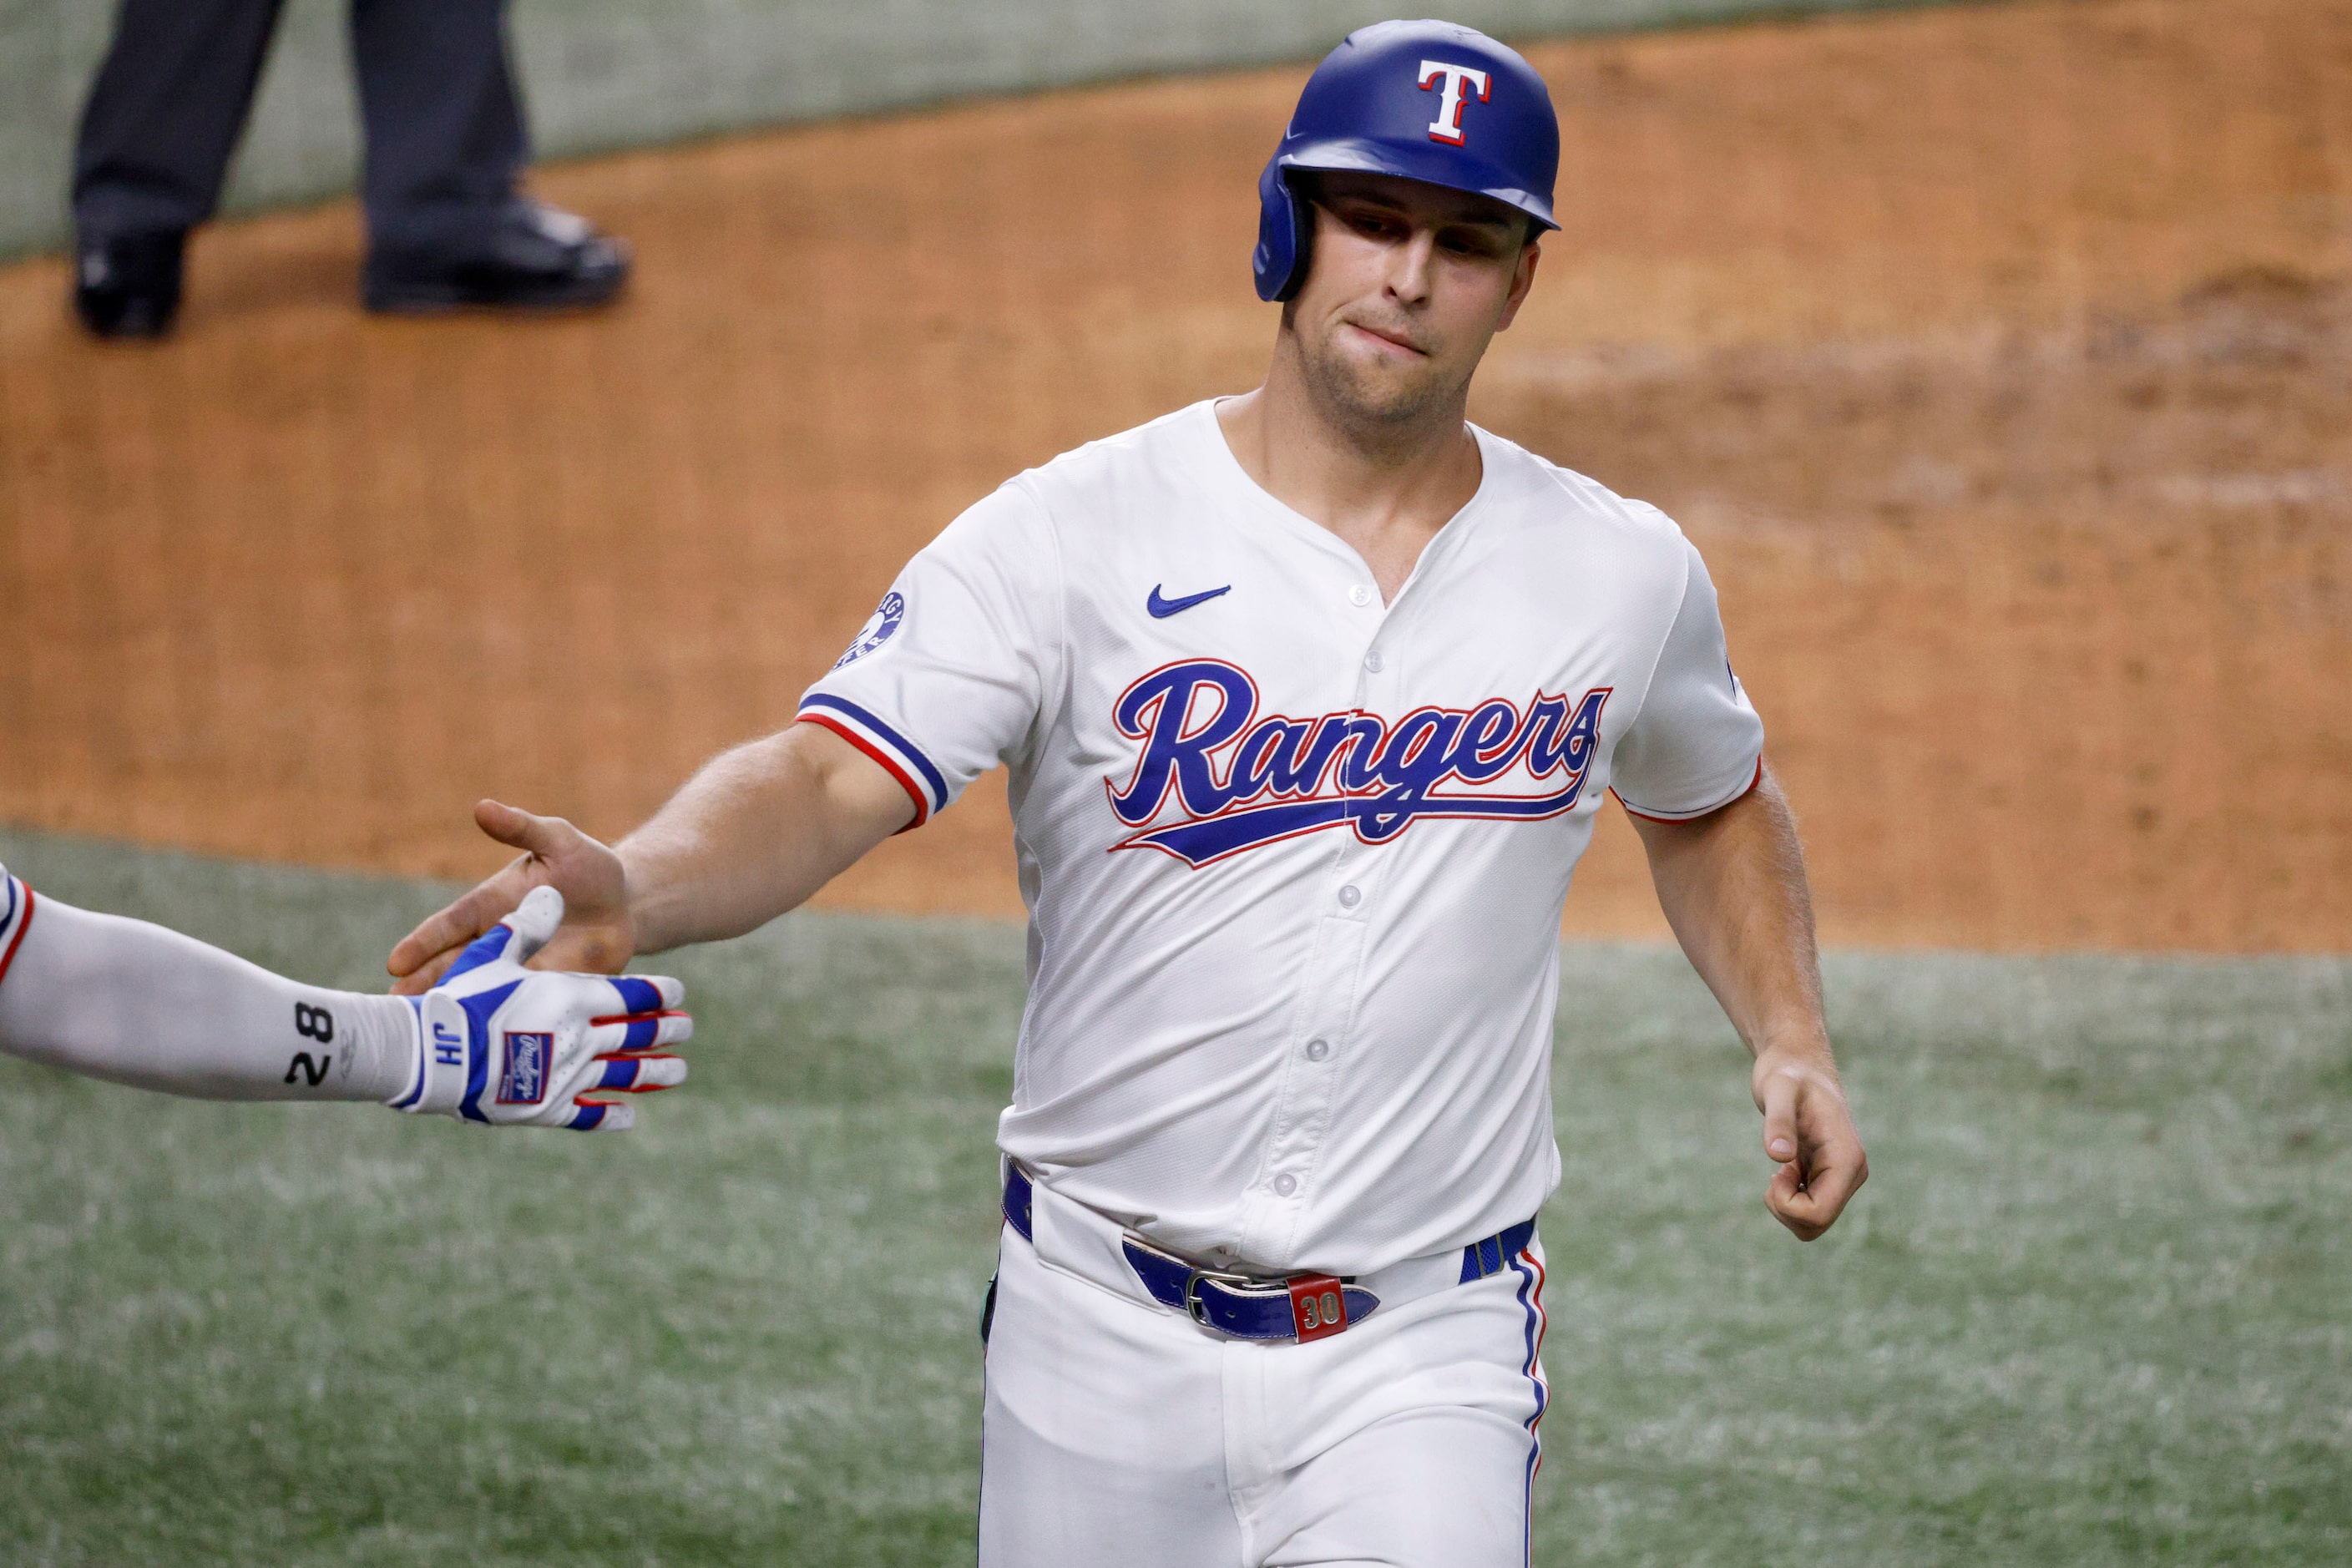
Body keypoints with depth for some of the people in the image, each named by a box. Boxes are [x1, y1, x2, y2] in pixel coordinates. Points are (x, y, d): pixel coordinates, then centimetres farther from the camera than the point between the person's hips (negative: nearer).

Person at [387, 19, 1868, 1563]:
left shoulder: (1625, 577, 2)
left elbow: (1713, 800, 23)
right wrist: (632, 886, -42)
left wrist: (1790, 1035, 6)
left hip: (1422, 1364, 0)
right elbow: (826, 778, -21)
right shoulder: (1070, 536, -8)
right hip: (1105, 1330, 0)